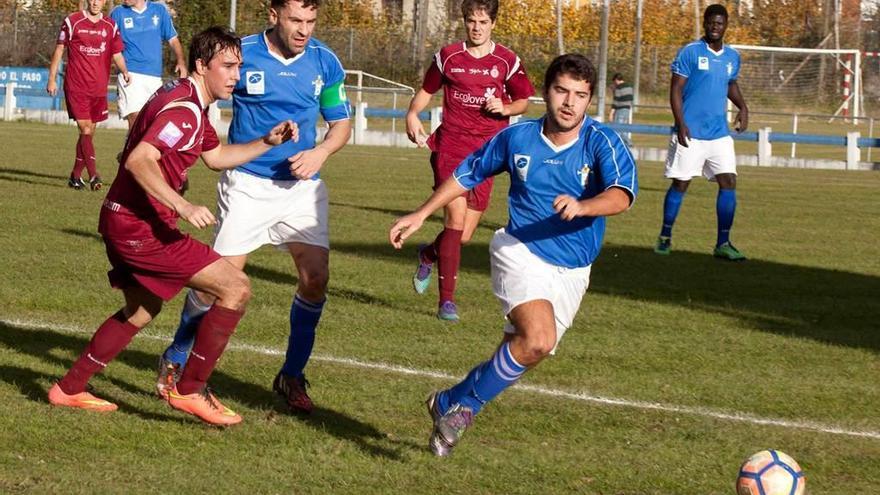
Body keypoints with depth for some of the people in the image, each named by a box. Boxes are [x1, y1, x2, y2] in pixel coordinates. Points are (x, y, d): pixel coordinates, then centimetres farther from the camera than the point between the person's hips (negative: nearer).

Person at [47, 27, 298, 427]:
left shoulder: (189, 103, 15)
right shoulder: (184, 109, -19)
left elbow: (216, 156, 29)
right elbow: (139, 161, -30)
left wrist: (267, 142, 17)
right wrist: (181, 206, -35)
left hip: (123, 223, 11)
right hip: (142, 227, -11)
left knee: (141, 311, 29)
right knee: (236, 288, -11)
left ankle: (69, 389, 35)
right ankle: (190, 390, -5)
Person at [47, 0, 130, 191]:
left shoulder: (111, 26, 8)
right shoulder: (71, 22, -1)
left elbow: (117, 54, 10)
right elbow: (59, 50, 4)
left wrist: (124, 71, -10)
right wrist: (52, 79, 1)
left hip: (99, 89, 4)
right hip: (76, 87, -4)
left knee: (88, 132, 9)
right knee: (85, 130, -14)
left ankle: (75, 176, 20)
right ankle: (93, 176, -21)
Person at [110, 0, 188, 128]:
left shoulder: (159, 10, 10)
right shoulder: (118, 13, 5)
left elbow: (173, 39, 11)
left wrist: (181, 62, -5)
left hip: (155, 75, 3)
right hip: (130, 74, -3)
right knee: (135, 118, -16)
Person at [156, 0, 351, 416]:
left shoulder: (325, 62, 0)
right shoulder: (243, 54, -9)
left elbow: (341, 123, 11)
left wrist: (321, 152, -10)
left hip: (302, 186, 3)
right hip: (247, 183, -3)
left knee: (315, 278, -8)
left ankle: (291, 376, 10)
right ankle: (174, 363, 18)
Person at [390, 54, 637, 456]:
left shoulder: (603, 143, -9)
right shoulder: (517, 137, -2)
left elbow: (621, 194, -27)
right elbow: (467, 174, 14)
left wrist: (581, 206, -47)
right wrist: (420, 215, 14)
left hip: (572, 272, 2)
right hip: (521, 251, -2)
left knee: (522, 350, 5)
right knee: (538, 340, -26)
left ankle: (450, 403, 28)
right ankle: (462, 405, -10)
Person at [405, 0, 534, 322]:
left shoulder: (507, 62, 3)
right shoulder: (448, 56, 5)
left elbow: (523, 102, 13)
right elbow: (427, 90, 18)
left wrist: (505, 107, -8)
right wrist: (412, 114, -1)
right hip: (450, 147, -1)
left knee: (464, 235, 2)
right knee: (456, 216, -18)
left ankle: (429, 254, 38)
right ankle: (447, 300, -12)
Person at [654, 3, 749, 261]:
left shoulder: (732, 57, 10)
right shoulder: (690, 52, -6)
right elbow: (676, 90, -8)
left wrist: (742, 107, 8)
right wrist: (681, 123, -18)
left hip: (720, 134, 5)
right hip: (690, 133, -5)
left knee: (729, 182, -5)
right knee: (680, 184, 2)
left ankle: (723, 244, 0)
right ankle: (665, 238, 16)